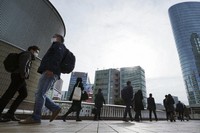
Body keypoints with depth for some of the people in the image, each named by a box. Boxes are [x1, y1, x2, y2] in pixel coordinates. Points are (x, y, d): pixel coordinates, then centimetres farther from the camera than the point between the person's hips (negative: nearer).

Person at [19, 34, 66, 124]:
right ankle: (55, 108, 3)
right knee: (40, 94, 5)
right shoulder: (56, 47, 38)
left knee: (40, 94, -13)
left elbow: (58, 57, -12)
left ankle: (35, 117, -10)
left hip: (50, 72, -9)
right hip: (49, 73, 9)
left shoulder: (59, 45, 9)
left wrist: (51, 69, -25)